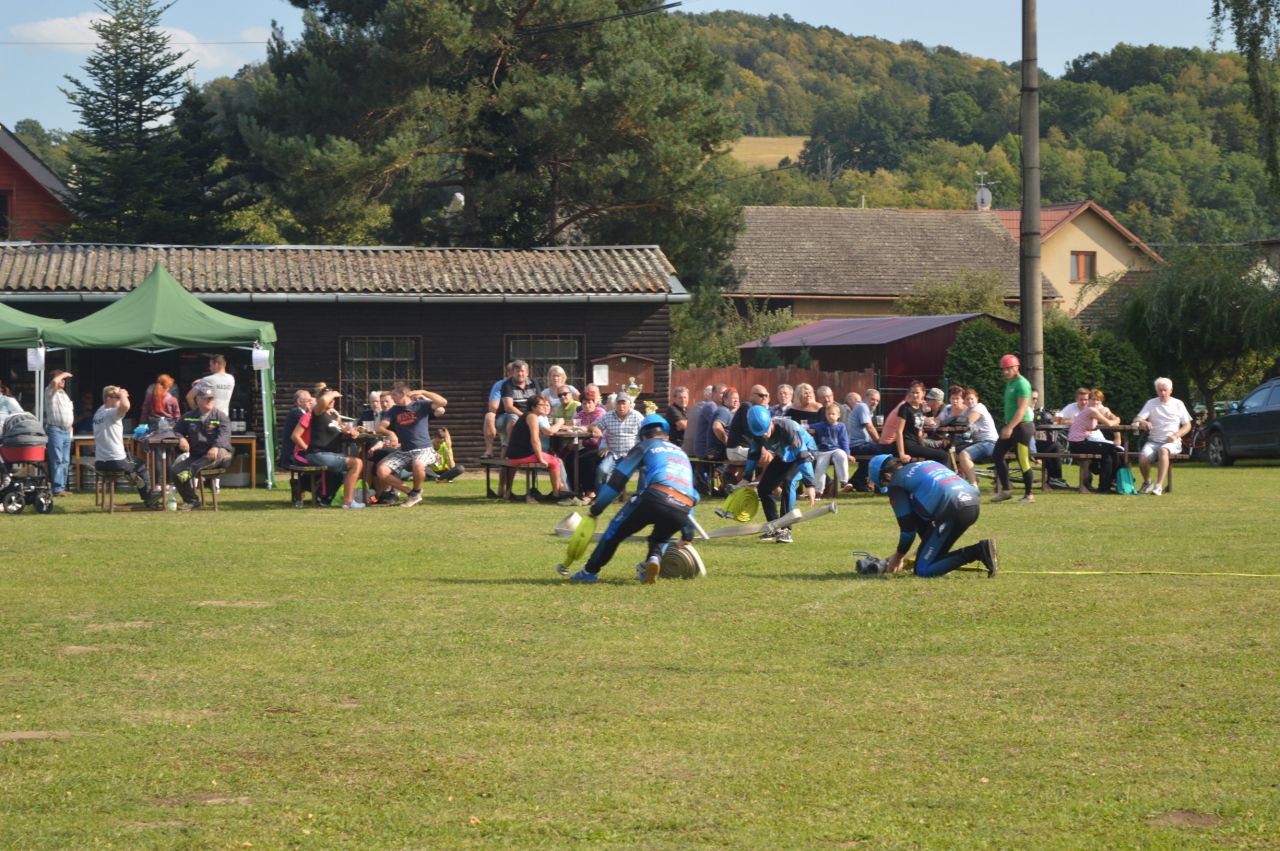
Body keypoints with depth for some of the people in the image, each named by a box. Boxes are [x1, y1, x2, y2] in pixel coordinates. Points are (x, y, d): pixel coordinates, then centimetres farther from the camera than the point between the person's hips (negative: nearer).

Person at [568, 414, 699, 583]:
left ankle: (590, 571, 17)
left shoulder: (645, 447, 22)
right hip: (683, 510, 4)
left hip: (656, 497, -4)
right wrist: (688, 530, 39)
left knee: (615, 531, 15)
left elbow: (618, 478, 15)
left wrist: (597, 508, 17)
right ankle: (654, 558, 1)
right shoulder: (682, 453, 37)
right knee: (660, 537, 31)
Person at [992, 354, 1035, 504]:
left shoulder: (1022, 384, -14)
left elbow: (1022, 409, -20)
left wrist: (1010, 427, -26)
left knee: (1023, 461, -5)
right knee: (997, 455, 7)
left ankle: (1028, 495, 4)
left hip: (1022, 426, -10)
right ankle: (1005, 491, 13)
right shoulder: (1009, 383, 15)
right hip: (1010, 426, 10)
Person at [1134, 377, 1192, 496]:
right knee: (1143, 458, -29)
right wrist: (1143, 422, -25)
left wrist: (1176, 435, -8)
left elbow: (1187, 426, 11)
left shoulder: (1178, 404, 10)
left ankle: (1159, 486, -44)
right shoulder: (1151, 403, 12)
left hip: (1172, 442, -2)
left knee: (1163, 450, -38)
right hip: (1153, 441, 2)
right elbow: (1137, 420, 0)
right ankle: (1147, 483, 1)